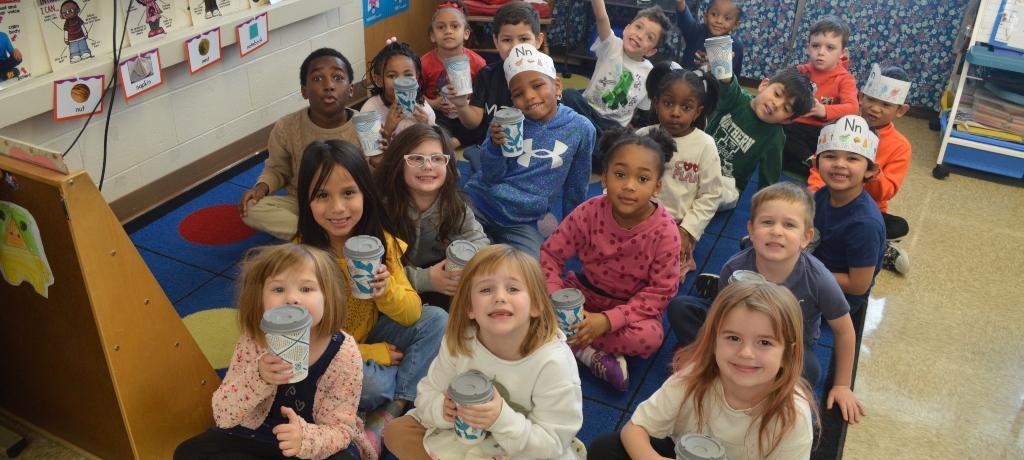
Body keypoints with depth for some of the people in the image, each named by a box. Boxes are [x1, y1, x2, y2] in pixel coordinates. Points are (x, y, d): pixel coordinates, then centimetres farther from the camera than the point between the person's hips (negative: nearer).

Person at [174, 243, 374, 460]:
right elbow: (223, 416, -17)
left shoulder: (344, 354, -22)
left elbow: (340, 429, -20)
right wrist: (257, 377, -36)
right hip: (255, 436, 4)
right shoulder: (252, 343, -16)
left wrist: (306, 437, -43)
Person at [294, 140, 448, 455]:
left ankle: (391, 413, -15)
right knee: (371, 382, -32)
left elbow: (412, 315, -10)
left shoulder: (381, 241, -13)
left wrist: (386, 290, -32)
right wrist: (370, 354, -19)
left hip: (374, 338, 5)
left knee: (436, 319, -14)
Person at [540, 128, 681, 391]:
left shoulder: (664, 231, -22)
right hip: (585, 291, 2)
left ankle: (569, 341, -19)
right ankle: (591, 354, -19)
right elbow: (551, 253, -10)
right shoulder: (590, 212, -18)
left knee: (650, 337, -34)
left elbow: (660, 291, -18)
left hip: (633, 307, -2)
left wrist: (607, 320, -27)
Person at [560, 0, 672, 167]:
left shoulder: (650, 74, 1)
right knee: (569, 95, -33)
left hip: (614, 126, 1)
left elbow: (642, 109, 12)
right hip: (587, 110, 0)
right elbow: (601, 18, -26)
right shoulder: (612, 46, -6)